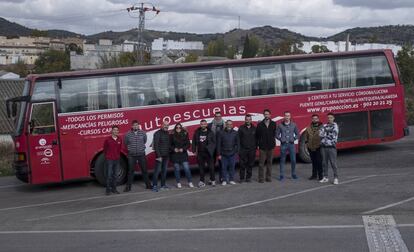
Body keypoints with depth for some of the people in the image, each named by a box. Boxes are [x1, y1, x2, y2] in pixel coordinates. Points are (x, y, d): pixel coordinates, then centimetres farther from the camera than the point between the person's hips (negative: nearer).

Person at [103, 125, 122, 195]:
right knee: (109, 175, -3)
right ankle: (108, 190, 2)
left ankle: (114, 189, 17)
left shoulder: (120, 140, 3)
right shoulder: (107, 139, -8)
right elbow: (105, 149, 4)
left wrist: (118, 156, 13)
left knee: (115, 175, 10)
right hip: (109, 160, -4)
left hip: (117, 160, 4)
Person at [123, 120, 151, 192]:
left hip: (141, 154, 1)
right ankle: (128, 187, 10)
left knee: (144, 170, 9)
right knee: (131, 171, 4)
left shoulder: (143, 133, -2)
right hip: (131, 155, -1)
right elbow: (125, 143, 10)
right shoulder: (128, 134, -6)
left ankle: (148, 185, 19)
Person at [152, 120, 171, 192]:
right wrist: (158, 156, -19)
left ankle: (163, 184, 18)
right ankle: (155, 185, -7)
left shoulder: (168, 133, 12)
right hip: (160, 155, -6)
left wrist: (169, 154, 8)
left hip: (166, 155, 7)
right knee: (157, 170, -8)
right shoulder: (158, 133, -9)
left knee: (164, 170, 10)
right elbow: (156, 145, -14)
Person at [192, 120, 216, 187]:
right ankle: (202, 181, 13)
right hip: (200, 153, 2)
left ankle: (212, 180, 15)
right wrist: (194, 150, 2)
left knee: (211, 167, 1)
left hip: (208, 153, -2)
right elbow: (194, 142, 9)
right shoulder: (197, 133, 5)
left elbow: (214, 142, 0)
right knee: (201, 168, 6)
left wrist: (211, 149, -10)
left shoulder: (210, 133, 0)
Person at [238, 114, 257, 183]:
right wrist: (239, 148, -4)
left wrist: (255, 147, 2)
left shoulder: (254, 128, 6)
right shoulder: (241, 128, 1)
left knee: (250, 164, 7)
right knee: (242, 164, -1)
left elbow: (256, 138, 9)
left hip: (252, 150, 2)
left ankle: (248, 177, 17)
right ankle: (242, 178, 7)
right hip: (243, 149, -2)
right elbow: (238, 138, 1)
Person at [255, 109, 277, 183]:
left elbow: (275, 133, 4)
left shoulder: (273, 124, 4)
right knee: (261, 163, -1)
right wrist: (258, 143, -1)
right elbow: (257, 135, 3)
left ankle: (268, 177, 16)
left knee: (269, 162, 8)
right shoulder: (260, 124, 1)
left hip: (271, 146, 1)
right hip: (262, 146, -1)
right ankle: (261, 178, 3)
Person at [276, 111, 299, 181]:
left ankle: (293, 174, 16)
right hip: (283, 144, -1)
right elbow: (277, 134, 7)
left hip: (291, 144, 1)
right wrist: (280, 139, -7)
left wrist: (294, 138, -2)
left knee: (293, 160, 1)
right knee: (282, 160, 4)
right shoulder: (280, 125, 2)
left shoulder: (293, 125, 6)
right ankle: (282, 175, 9)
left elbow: (297, 134, 13)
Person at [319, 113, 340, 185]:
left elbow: (334, 135, -10)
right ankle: (325, 177, 17)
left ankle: (336, 178, -1)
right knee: (324, 163, 8)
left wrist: (325, 134, -1)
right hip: (324, 146, 5)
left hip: (331, 147, -4)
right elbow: (320, 134, 1)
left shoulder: (335, 126, 0)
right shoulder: (324, 126, 13)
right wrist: (328, 135, -8)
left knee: (333, 163, -5)